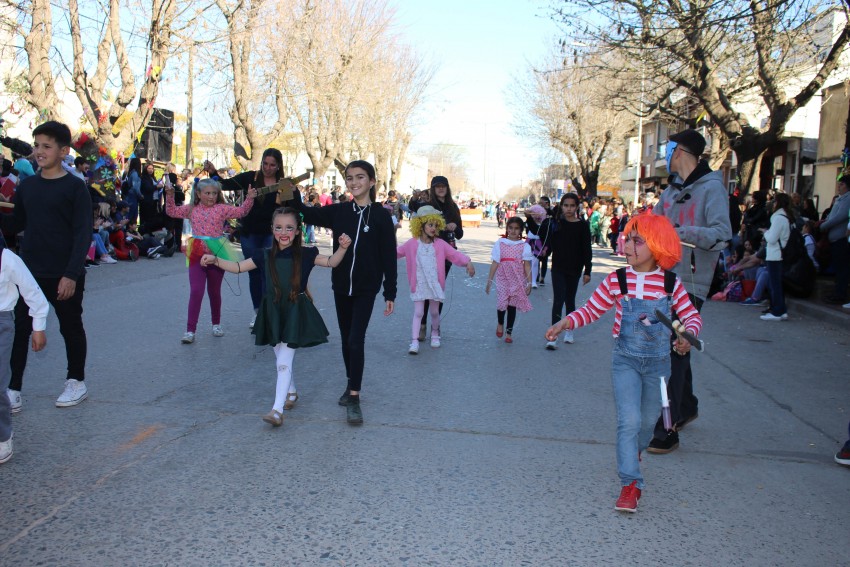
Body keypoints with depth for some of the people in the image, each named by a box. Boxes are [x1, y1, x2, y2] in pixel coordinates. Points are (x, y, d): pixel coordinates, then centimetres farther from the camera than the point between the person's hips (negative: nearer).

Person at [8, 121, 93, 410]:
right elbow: (17, 225, 13)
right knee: (19, 329, 4)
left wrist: (71, 274, -19)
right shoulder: (26, 185, 7)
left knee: (70, 328, 10)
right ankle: (13, 388, 12)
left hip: (64, 275, -4)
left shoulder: (74, 187, -9)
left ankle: (77, 382, 26)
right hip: (28, 272, 5)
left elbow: (83, 234, -13)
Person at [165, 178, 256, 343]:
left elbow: (241, 211, -4)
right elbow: (172, 212, 12)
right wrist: (170, 196, -2)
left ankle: (216, 324, 33)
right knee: (196, 291, -10)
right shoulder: (191, 209, 8)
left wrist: (249, 198, -18)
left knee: (214, 292, 14)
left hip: (217, 255, 0)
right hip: (197, 256, 0)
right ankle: (190, 331, -6)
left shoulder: (222, 208, 1)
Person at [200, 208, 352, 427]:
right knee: (281, 360, 18)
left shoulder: (305, 254, -6)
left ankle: (277, 409, -9)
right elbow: (239, 267, 4)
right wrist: (215, 260, -9)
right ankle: (291, 392, 42)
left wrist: (343, 247, -24)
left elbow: (331, 262, -6)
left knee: (284, 362, -9)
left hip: (295, 312, -4)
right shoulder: (266, 256, 1)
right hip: (274, 312, 4)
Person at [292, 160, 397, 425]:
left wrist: (390, 293, -8)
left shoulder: (381, 216, -9)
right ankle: (351, 385, 32)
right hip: (341, 285, 4)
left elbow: (389, 256, -7)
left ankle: (354, 398, -3)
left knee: (356, 340, -10)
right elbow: (306, 214, 8)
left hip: (366, 288, -4)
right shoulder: (339, 212, 1)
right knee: (346, 339, 15)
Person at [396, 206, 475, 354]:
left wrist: (467, 262, -20)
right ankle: (414, 342, -1)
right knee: (418, 313, -2)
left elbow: (454, 254, -7)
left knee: (434, 312, 14)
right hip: (419, 285, -1)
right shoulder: (412, 244, -4)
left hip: (435, 284, 1)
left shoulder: (440, 244, -2)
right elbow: (397, 252, 7)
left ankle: (435, 334, 38)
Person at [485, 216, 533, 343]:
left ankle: (509, 333, 19)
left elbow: (527, 265, 0)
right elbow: (495, 263, 1)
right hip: (503, 279, 0)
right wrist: (489, 281, 1)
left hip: (517, 280, 0)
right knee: (502, 303, -7)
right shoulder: (500, 243, 0)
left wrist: (529, 283, -4)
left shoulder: (524, 246, 0)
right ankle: (500, 323, 25)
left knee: (512, 305, 4)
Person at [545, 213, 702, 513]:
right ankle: (631, 483, -5)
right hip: (625, 361, -2)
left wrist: (688, 334, -20)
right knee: (629, 420, -13)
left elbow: (692, 315, 1)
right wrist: (565, 323, -19)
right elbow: (590, 310, -3)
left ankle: (634, 452, 48)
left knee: (647, 421, 16)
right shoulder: (616, 281, -10)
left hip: (658, 362, 2)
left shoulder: (671, 284, -8)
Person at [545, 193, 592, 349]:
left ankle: (569, 331, 28)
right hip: (558, 268, 0)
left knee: (570, 300, 12)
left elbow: (587, 250, -3)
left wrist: (587, 271, -6)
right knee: (558, 300, -9)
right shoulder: (556, 222, 0)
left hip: (574, 269, 0)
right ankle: (553, 336, -10)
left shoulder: (582, 225, -4)